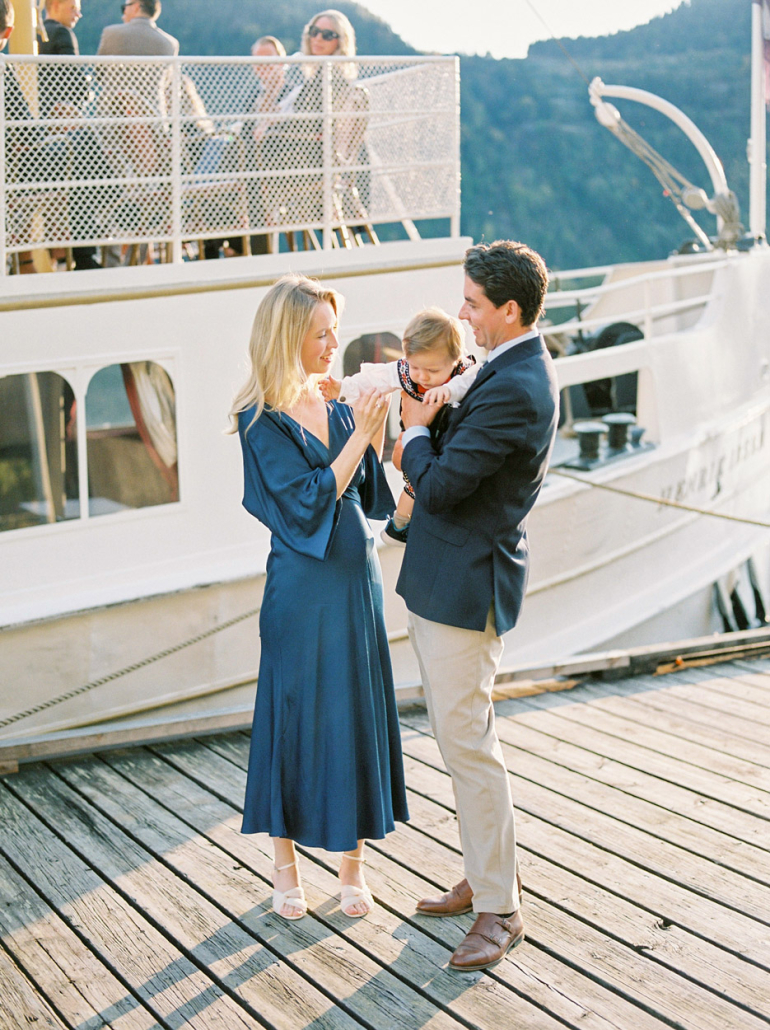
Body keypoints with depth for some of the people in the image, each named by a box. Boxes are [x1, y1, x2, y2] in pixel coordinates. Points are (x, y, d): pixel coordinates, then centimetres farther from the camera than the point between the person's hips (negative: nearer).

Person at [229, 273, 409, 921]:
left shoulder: (338, 409, 8)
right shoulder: (262, 420, -11)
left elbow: (373, 497, 6)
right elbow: (308, 502, -18)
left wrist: (378, 432, -6)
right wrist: (358, 436, -18)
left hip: (358, 577, 6)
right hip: (304, 588, -6)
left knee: (361, 714, 9)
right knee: (298, 718, 4)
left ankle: (353, 861, 22)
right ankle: (286, 865, 20)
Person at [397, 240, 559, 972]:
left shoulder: (513, 390, -23)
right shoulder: (520, 373, 11)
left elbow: (440, 486, -22)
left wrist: (415, 429, -6)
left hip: (463, 590, -11)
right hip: (444, 583, 11)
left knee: (467, 744, -3)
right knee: (461, 739, 18)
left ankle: (498, 909, 8)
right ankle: (484, 876, 31)